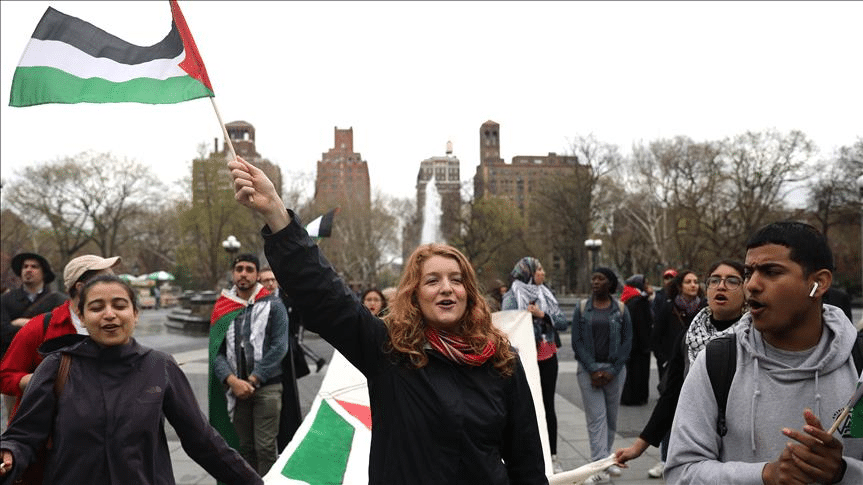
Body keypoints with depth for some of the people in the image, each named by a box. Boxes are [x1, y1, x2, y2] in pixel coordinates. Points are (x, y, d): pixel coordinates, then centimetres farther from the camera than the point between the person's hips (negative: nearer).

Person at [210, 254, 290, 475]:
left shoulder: (273, 305, 2)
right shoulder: (222, 308, 11)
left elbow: (279, 347, -5)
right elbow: (216, 350, 4)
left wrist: (253, 380, -10)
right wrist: (232, 380, -12)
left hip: (267, 387, -3)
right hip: (235, 389, 3)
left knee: (265, 447, -6)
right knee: (245, 447, 12)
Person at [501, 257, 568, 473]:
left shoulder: (546, 294, 9)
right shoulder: (512, 297, -6)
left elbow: (563, 322, 2)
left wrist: (542, 314, -11)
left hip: (548, 358, 4)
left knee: (548, 406, 9)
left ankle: (552, 456, 18)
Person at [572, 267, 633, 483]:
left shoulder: (620, 309, 4)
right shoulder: (582, 308, 3)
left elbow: (627, 342, 3)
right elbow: (577, 341, -1)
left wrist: (612, 370, -6)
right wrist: (593, 369, -10)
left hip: (614, 370, 1)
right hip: (588, 369, -1)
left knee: (611, 416, 8)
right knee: (596, 417, -7)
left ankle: (606, 459, 24)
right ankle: (600, 467, -8)